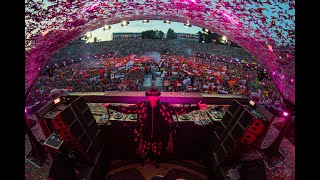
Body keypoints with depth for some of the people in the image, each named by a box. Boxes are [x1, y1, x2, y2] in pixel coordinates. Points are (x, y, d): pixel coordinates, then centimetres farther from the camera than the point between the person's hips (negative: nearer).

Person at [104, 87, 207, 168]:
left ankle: (155, 160, 62)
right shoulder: (142, 106, -18)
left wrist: (197, 107, -26)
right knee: (144, 151, 26)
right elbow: (127, 109, -15)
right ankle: (145, 159, 63)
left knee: (157, 151, 27)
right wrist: (110, 106, -19)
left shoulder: (164, 106, -19)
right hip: (145, 137, 0)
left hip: (159, 137, 0)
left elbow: (179, 110, -20)